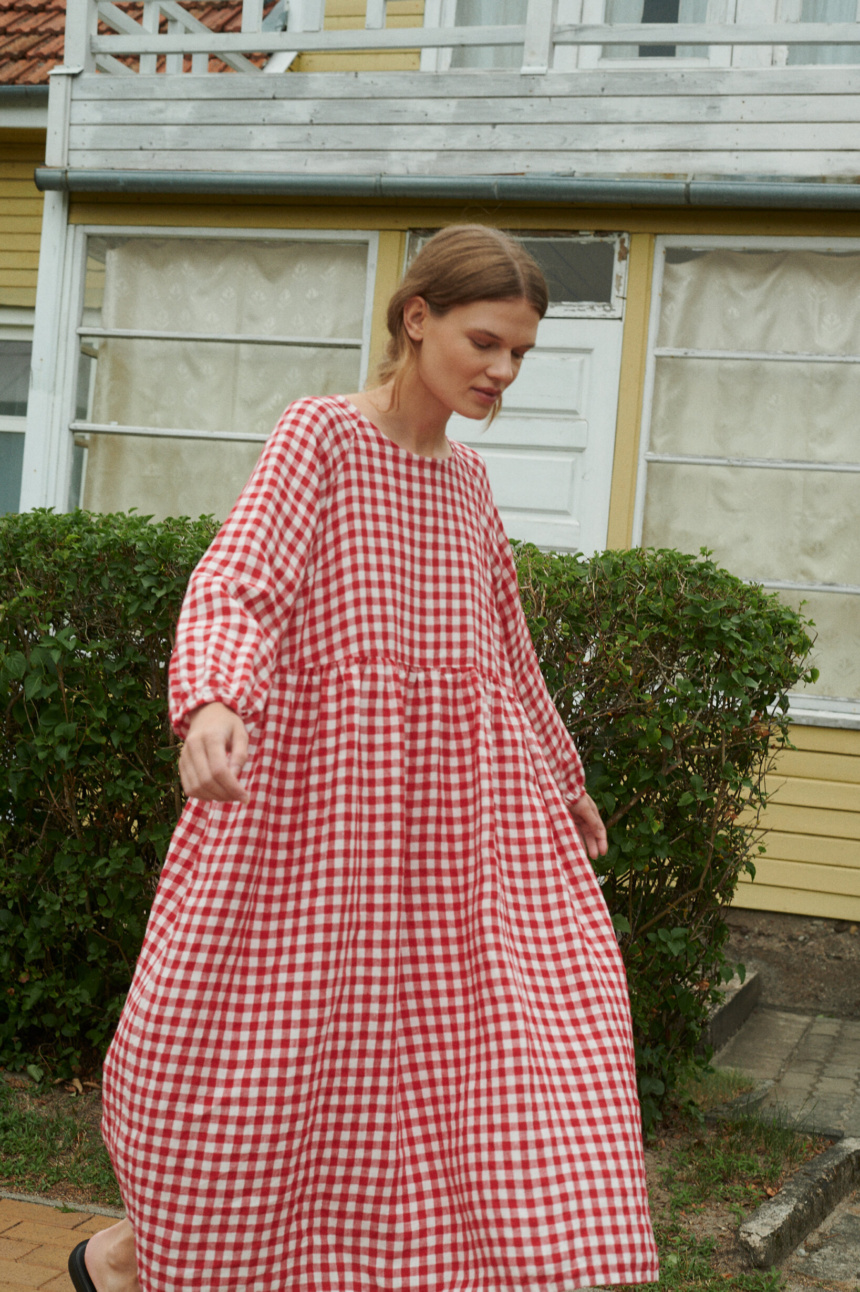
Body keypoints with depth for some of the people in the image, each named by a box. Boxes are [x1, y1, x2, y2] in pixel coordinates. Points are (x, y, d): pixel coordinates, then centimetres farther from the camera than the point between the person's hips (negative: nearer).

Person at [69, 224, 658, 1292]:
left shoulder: (468, 481, 14)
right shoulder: (321, 432, -5)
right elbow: (235, 583, -17)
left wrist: (561, 779, 31)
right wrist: (210, 702, -37)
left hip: (459, 795, 6)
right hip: (322, 774, -6)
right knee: (259, 1035, 4)